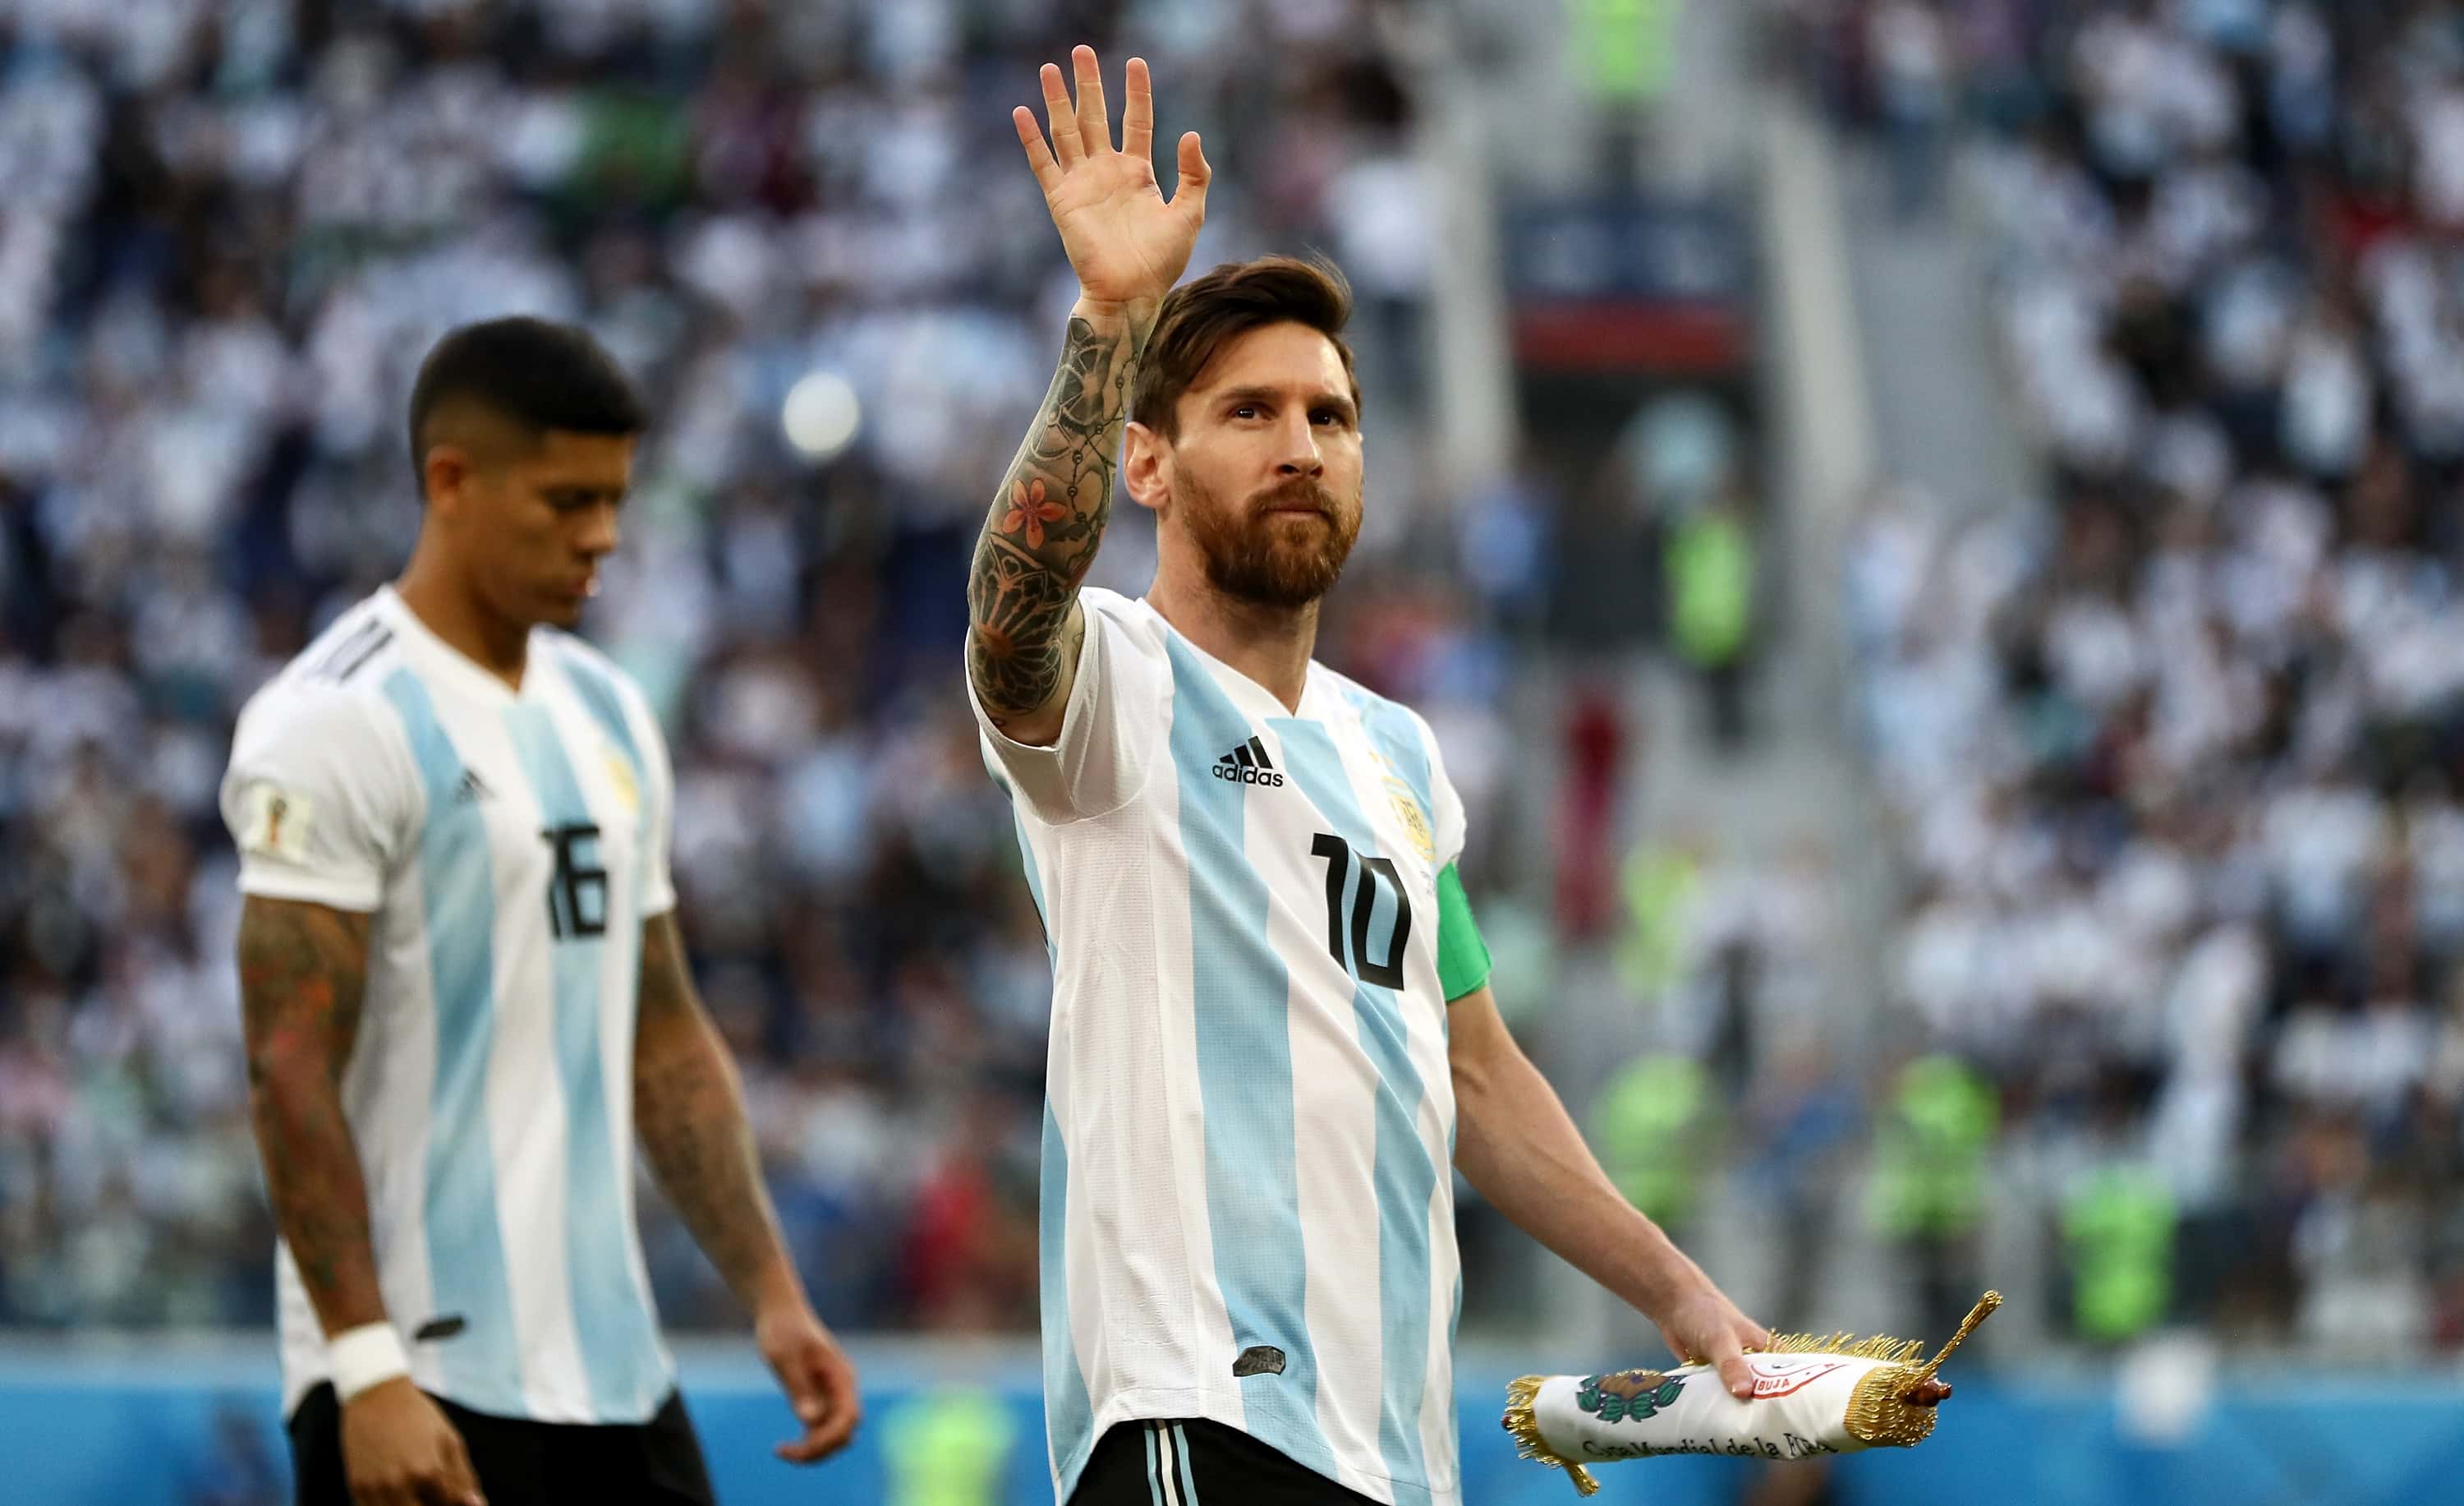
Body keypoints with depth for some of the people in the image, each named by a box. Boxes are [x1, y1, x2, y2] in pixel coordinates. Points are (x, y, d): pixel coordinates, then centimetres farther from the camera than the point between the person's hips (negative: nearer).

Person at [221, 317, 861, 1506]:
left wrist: (771, 1294, 12)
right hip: (424, 1381, -8)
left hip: (612, 1368, 8)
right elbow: (290, 1071, -17)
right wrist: (368, 1368, -23)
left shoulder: (608, 715, 15)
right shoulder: (338, 725, -11)